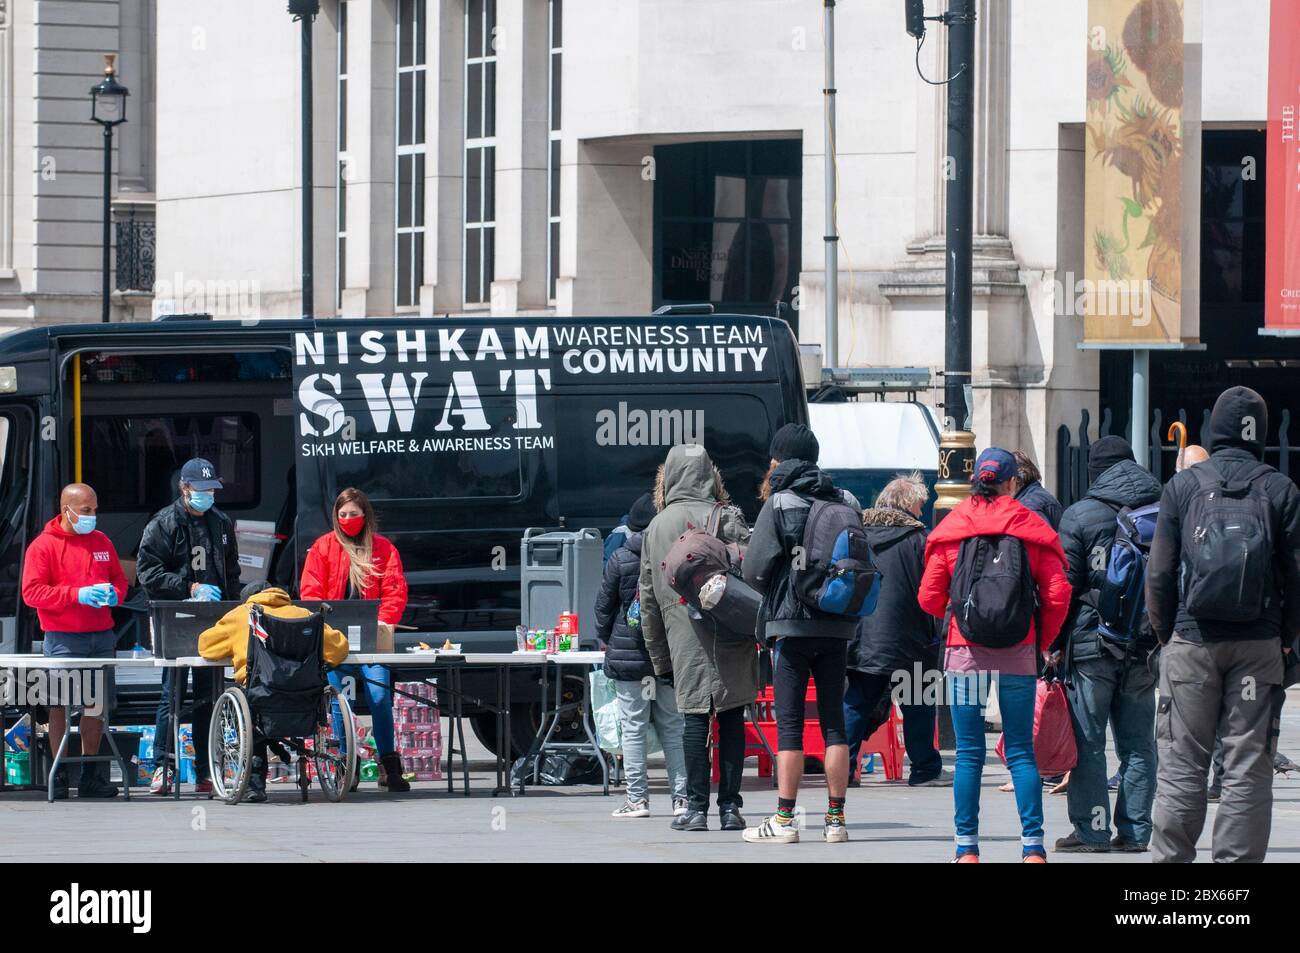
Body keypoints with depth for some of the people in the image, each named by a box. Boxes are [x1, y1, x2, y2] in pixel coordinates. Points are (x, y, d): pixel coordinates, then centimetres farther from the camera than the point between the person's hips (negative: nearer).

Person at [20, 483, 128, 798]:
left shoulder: (101, 542, 14)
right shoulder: (43, 545, -3)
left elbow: (119, 579, 23)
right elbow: (31, 592, -9)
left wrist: (114, 594, -1)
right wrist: (76, 595, -17)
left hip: (101, 636, 5)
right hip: (63, 639, -5)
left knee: (98, 706, 8)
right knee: (61, 706, -2)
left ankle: (91, 775, 16)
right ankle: (59, 775, 2)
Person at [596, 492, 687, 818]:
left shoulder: (620, 558, -6)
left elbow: (604, 604, -1)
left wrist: (604, 638, 15)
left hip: (628, 654, -2)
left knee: (633, 729, 2)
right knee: (673, 729, 9)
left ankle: (637, 799, 1)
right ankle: (680, 796, 7)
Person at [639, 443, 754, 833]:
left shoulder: (655, 528, 10)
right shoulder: (724, 518, 0)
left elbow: (648, 598, 13)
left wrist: (659, 658, 18)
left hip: (683, 640, 2)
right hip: (729, 640, -2)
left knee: (694, 718, 3)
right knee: (731, 719, 3)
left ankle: (696, 807, 1)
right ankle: (730, 807, 3)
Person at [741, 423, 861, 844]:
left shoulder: (779, 503, -5)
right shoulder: (843, 503, 8)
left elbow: (755, 568, -7)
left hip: (791, 623, -4)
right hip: (837, 625, 4)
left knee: (789, 724, -2)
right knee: (834, 721, 7)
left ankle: (784, 820, -4)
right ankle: (835, 818, 6)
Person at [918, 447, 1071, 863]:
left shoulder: (949, 530, 0)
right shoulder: (1032, 529, -1)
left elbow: (929, 599, 3)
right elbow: (1057, 595, -4)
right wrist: (1042, 641, 10)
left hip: (965, 653, 0)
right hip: (1018, 655, 0)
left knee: (969, 754, 5)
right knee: (1021, 752, 5)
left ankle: (967, 847, 4)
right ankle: (1032, 846, 0)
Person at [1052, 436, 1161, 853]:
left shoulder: (1080, 516, -4)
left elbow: (1064, 584, -6)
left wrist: (1054, 645, -1)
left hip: (1092, 645, -4)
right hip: (1144, 647, 4)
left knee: (1088, 743, -1)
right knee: (1138, 745, 8)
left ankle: (1092, 830, -3)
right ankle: (1134, 831, 7)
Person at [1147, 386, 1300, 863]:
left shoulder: (1183, 486, 1)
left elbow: (1159, 573, 2)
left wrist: (1164, 633, 12)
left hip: (1192, 641, 0)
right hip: (1257, 645, 0)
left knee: (1182, 763, 4)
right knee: (1248, 766, 2)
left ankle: (1171, 857, 2)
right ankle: (1237, 858, 0)